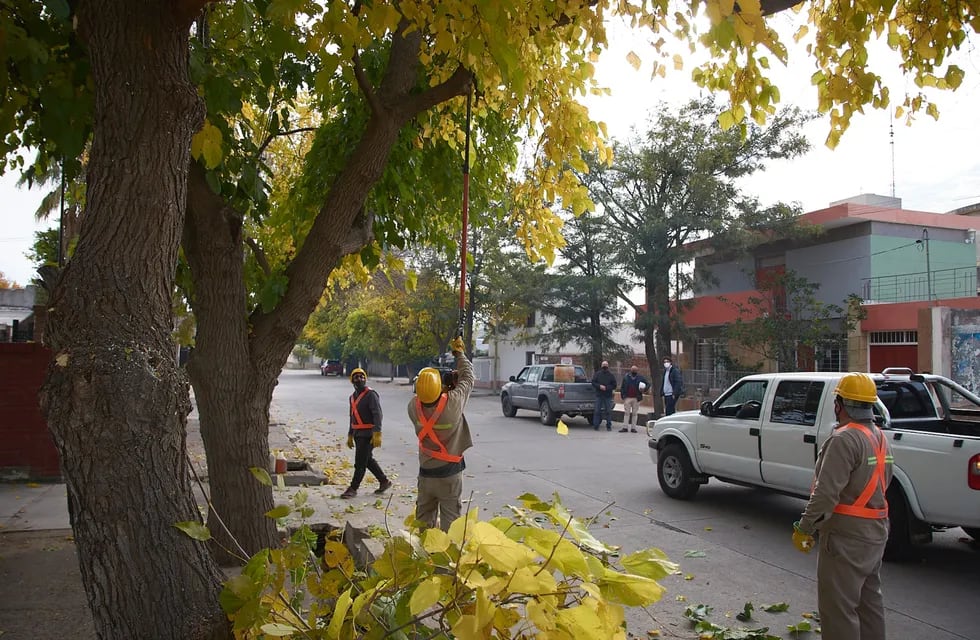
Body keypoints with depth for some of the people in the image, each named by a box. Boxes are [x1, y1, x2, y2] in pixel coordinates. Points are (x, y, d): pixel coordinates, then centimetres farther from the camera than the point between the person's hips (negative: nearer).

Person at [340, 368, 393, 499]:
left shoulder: (371, 394, -12)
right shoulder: (353, 396, 15)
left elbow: (377, 414, -20)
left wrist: (377, 434, -28)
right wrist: (350, 435, 23)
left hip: (368, 434, -9)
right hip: (358, 434, 9)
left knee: (360, 462, -4)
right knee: (368, 460, 15)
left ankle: (353, 488, 6)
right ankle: (384, 481, 28)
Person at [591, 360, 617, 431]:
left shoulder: (611, 375, 4)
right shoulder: (597, 374, 6)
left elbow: (614, 385, 2)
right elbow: (593, 382, 4)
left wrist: (606, 388, -12)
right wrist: (599, 386, -13)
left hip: (608, 396, 0)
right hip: (599, 395, 0)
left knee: (609, 411, 2)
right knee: (597, 411, 1)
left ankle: (609, 426, 9)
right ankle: (596, 425, 6)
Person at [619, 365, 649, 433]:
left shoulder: (640, 378, 4)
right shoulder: (626, 377, 5)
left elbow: (647, 384, 11)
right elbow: (622, 387, 7)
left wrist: (643, 389, -8)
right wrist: (622, 395, -1)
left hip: (636, 398, 0)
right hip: (627, 398, 0)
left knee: (635, 413, 5)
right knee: (626, 413, 1)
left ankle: (633, 428, 11)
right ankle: (625, 427, 4)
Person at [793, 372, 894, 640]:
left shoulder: (845, 439, -21)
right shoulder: (880, 437, 10)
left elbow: (826, 492, -25)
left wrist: (804, 528, -18)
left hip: (847, 535, -10)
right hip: (876, 530, 10)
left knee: (838, 606, -2)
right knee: (869, 599, 22)